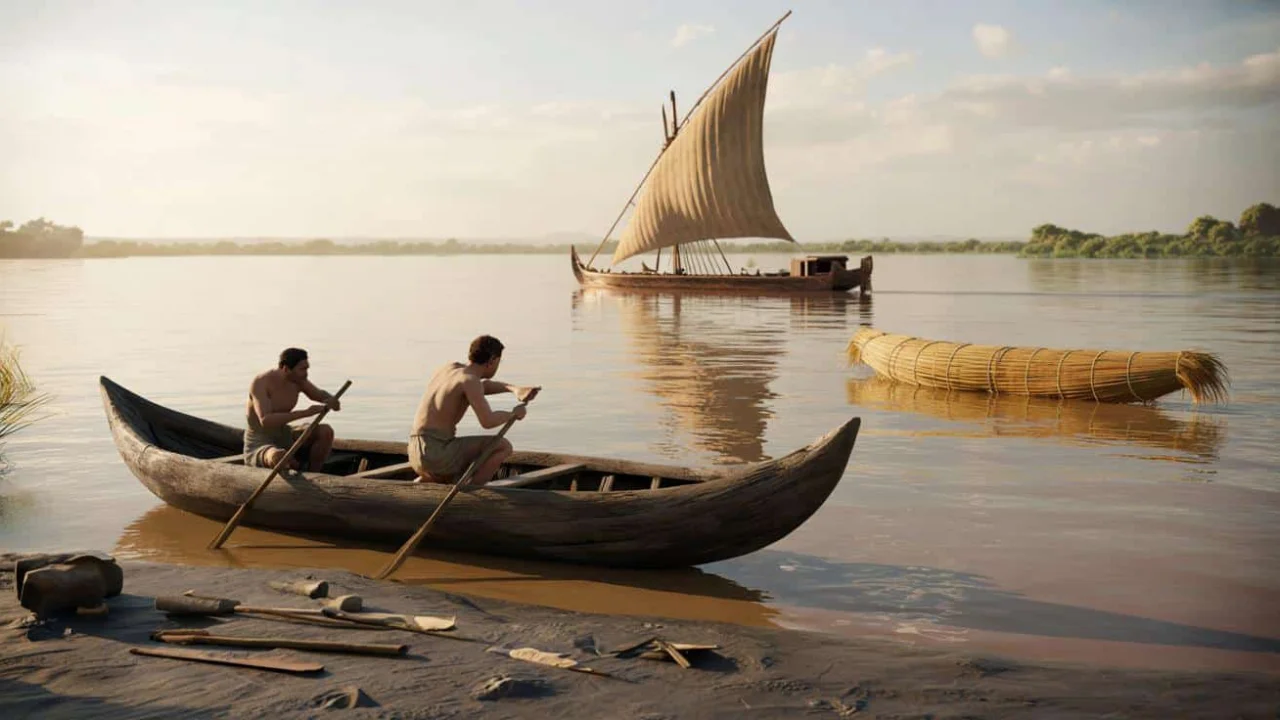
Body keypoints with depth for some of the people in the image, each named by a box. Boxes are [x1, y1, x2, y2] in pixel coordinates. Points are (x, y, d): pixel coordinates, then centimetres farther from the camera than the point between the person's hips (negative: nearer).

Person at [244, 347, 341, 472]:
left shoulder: (297, 379, -4)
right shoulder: (259, 383, -24)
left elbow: (320, 395, 12)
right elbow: (266, 421, -37)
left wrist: (332, 401, -14)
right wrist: (305, 413, -41)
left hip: (284, 439, 7)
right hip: (260, 448, -7)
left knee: (325, 432, -16)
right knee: (280, 458, -42)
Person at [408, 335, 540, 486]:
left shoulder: (450, 367, 17)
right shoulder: (470, 380, -11)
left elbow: (482, 386, 33)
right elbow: (487, 422, -22)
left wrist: (515, 389, 15)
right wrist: (513, 414, -1)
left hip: (421, 456, 9)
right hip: (437, 454, -9)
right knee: (504, 447, -2)